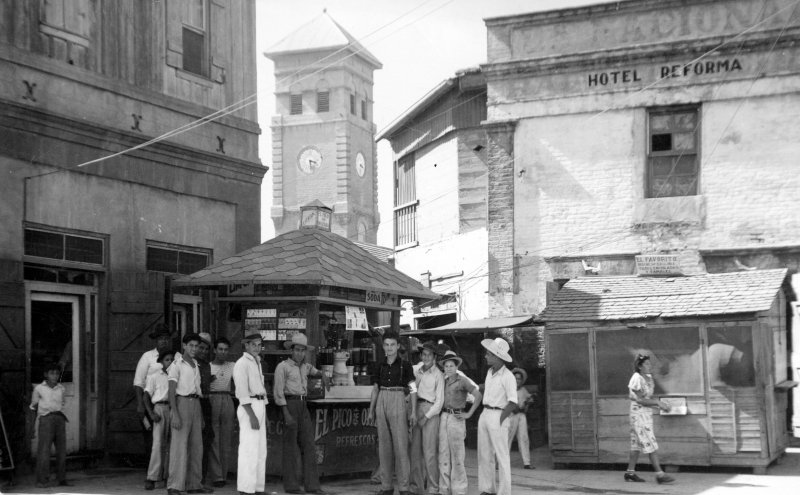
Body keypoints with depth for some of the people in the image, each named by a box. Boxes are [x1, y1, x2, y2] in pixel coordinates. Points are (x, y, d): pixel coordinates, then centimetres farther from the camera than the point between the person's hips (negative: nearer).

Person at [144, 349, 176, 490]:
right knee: (158, 443, -11)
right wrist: (151, 413, -10)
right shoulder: (154, 377, 5)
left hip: (174, 409, 4)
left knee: (170, 443, 5)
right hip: (160, 408, -4)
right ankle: (151, 478, -12)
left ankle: (167, 475, 12)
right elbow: (146, 396, 2)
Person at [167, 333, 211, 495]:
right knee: (179, 446, -10)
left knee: (196, 446, 7)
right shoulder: (177, 364, -4)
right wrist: (175, 414, -20)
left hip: (195, 403, 7)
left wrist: (201, 416, 17)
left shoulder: (196, 365, 17)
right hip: (182, 403, -7)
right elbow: (172, 391, -10)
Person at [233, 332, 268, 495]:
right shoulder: (242, 364, -9)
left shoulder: (257, 362, 18)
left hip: (260, 406, 9)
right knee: (249, 448, -10)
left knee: (261, 450, 11)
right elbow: (242, 392, -15)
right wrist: (251, 415, -21)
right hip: (249, 407, -9)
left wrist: (264, 414, 15)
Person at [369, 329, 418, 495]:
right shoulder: (379, 367, 10)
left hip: (398, 403, -4)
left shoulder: (405, 366, 0)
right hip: (381, 403, 4)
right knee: (384, 446, 6)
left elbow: (413, 390, -1)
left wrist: (413, 412, -8)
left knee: (401, 445, -6)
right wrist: (371, 410, 12)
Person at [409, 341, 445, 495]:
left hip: (431, 411, -5)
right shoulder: (417, 370, 11)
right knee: (414, 449, 5)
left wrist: (426, 417, -12)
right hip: (416, 409, 5)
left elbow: (439, 400, -4)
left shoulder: (438, 375, -2)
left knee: (429, 452, -7)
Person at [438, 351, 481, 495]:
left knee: (457, 455, -3)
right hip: (443, 418, 6)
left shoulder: (462, 380, -5)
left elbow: (478, 395, -11)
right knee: (443, 453, 5)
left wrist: (469, 414, -10)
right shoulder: (444, 381, 13)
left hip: (456, 418, -6)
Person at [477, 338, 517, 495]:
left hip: (498, 417, -8)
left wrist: (499, 420, -17)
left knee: (502, 457, -2)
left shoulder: (508, 376, -13)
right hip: (484, 415, 8)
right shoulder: (490, 372, 10)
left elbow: (513, 404, -17)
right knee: (484, 455, 10)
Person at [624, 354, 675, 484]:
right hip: (639, 414, -9)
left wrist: (660, 404, 1)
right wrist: (658, 402, -20)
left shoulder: (648, 377, 10)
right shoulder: (637, 379, -17)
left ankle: (630, 472, 18)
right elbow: (640, 400, -19)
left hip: (647, 414, 9)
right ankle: (659, 474, -10)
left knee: (637, 445, 12)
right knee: (650, 445, -10)